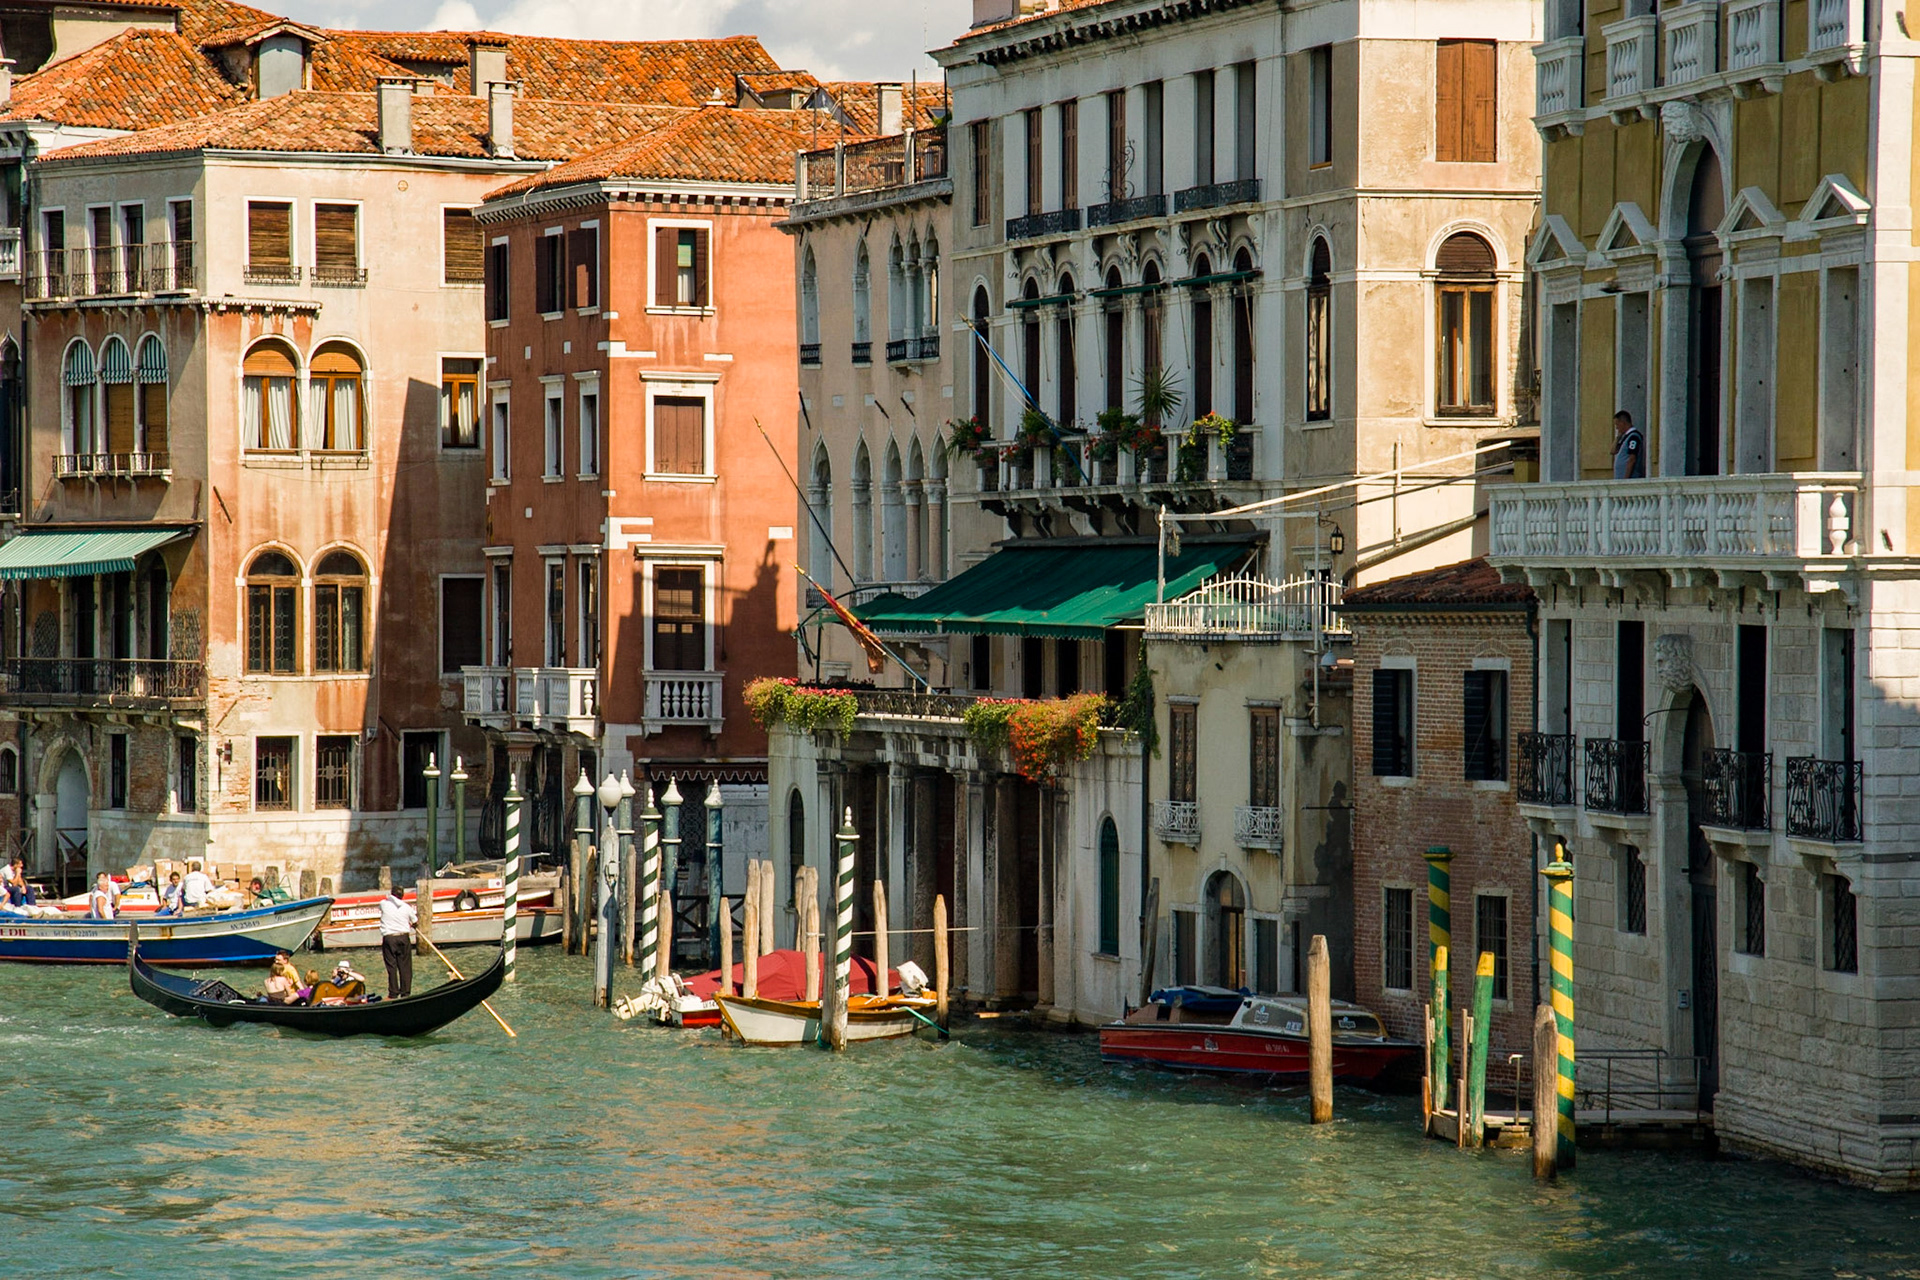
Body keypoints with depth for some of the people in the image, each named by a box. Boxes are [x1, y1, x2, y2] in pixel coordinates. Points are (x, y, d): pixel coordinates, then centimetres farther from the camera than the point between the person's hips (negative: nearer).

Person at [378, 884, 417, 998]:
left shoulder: (384, 904, -2)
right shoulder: (407, 908, 0)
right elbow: (415, 923, 12)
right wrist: (417, 914, 32)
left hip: (388, 939, -1)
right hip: (403, 938, 1)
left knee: (391, 967, 2)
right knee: (405, 967, 6)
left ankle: (393, 994, 2)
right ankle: (405, 993, 6)